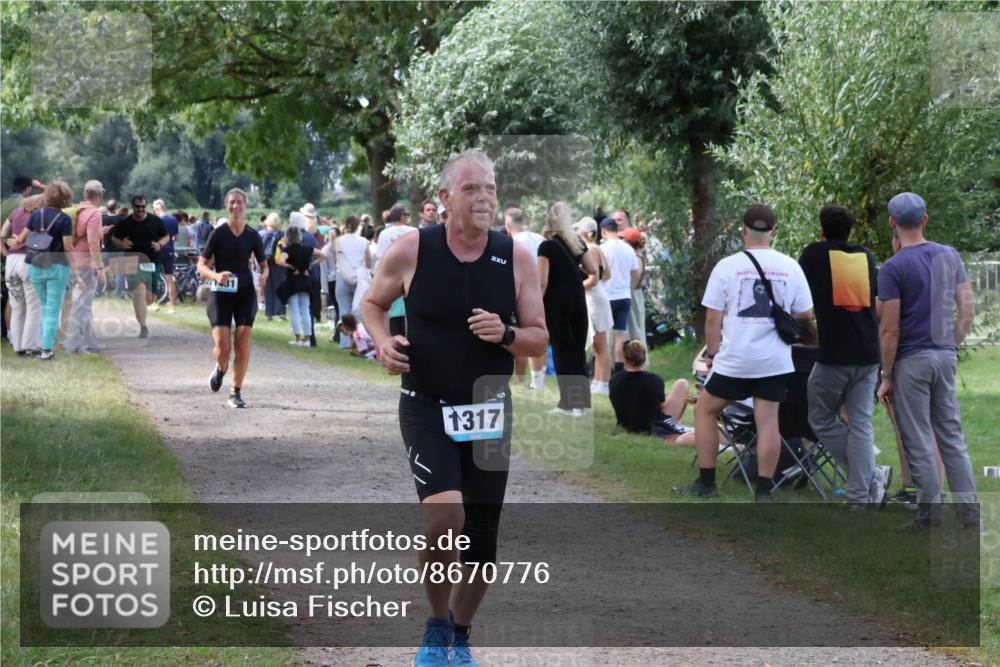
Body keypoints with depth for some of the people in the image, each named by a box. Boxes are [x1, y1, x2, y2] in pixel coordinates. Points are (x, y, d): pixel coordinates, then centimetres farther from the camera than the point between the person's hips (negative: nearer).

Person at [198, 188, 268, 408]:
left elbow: (263, 265, 14)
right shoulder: (218, 234, -4)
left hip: (245, 293, 2)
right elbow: (201, 265, -3)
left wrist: (262, 276, -9)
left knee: (243, 344, -7)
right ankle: (221, 368, 27)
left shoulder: (253, 236, 3)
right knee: (223, 347, -10)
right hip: (220, 293, -2)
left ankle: (236, 392, 5)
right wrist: (216, 276, -23)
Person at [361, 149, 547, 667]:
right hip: (426, 408, -3)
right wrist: (383, 343, -12)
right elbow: (372, 303, 8)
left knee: (482, 543, 7)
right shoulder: (411, 251, -9)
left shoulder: (517, 259, -4)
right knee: (444, 514, -25)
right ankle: (436, 625, 0)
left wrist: (506, 334, -19)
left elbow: (540, 339, 2)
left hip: (488, 411, 3)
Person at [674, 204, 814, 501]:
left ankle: (706, 483, 16)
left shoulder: (727, 266, -5)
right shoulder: (790, 267, 1)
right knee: (768, 419, 5)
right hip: (776, 362, 2)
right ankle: (764, 491, 6)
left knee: (705, 409, 14)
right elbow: (805, 315, 7)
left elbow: (712, 320, -3)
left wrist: (713, 354, 11)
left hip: (734, 359, -2)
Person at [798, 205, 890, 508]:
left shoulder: (814, 254, 2)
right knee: (860, 423, 4)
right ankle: (860, 496, -1)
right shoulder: (866, 256, 12)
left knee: (822, 420, 10)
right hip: (868, 353, 4)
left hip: (834, 354, -4)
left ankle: (871, 477, 4)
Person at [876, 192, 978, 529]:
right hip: (945, 356, 6)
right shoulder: (950, 256, 5)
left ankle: (929, 516, 5)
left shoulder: (893, 268, -13)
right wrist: (953, 345, 17)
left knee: (919, 442, 1)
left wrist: (886, 376, -6)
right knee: (952, 435, 12)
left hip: (912, 360, -6)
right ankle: (970, 513, 11)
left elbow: (890, 329, -13)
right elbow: (968, 309, 7)